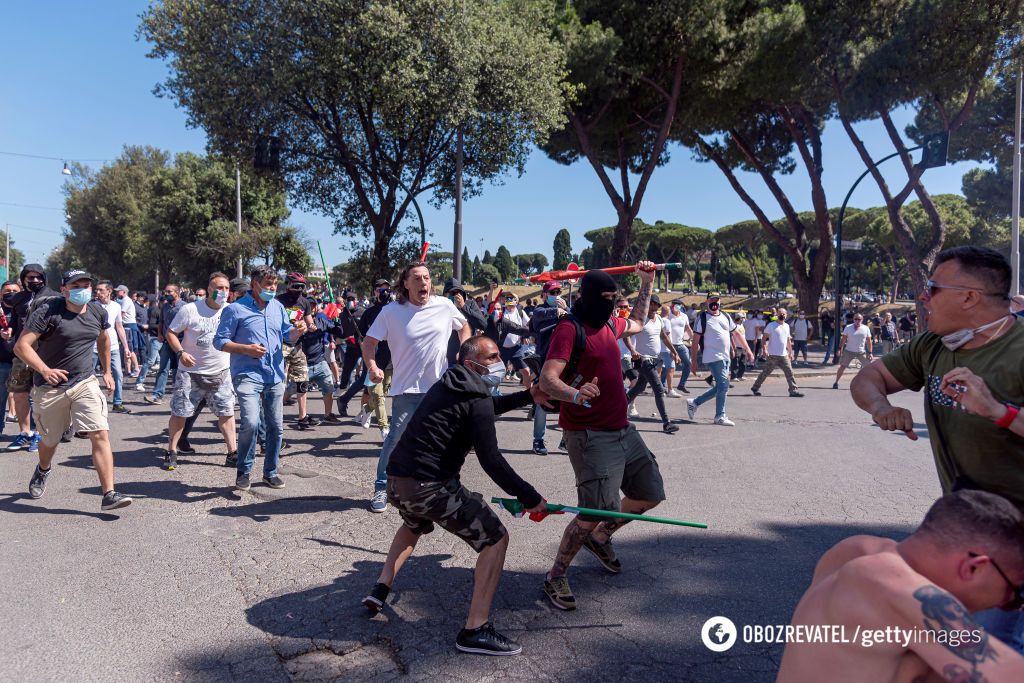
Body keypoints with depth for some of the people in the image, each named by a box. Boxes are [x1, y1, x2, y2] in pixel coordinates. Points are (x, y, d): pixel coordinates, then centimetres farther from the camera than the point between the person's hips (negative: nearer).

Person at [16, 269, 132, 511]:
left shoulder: (98, 312, 1)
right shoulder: (48, 310, -14)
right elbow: (21, 346, -19)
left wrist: (107, 371, 20)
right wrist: (44, 370, -33)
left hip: (85, 384, 2)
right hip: (50, 388, -2)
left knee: (100, 434, -15)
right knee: (50, 440, 17)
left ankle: (108, 494, -15)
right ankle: (43, 470, 53)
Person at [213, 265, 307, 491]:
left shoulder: (278, 307, 12)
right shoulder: (236, 309, -5)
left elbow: (288, 335, 18)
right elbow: (219, 341, -4)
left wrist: (297, 331, -5)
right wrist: (247, 349, -17)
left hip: (275, 377, 6)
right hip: (248, 376, -6)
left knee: (275, 427, 10)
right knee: (250, 422, -22)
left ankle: (270, 472, 25)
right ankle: (243, 472, -1)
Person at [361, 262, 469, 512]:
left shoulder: (445, 306, 0)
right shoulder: (391, 311, -7)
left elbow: (464, 327, 18)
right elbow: (369, 341, -3)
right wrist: (372, 367, -20)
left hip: (440, 386, 3)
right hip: (406, 388, -3)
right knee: (396, 438, -8)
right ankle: (381, 488, 7)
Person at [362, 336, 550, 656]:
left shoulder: (449, 385, 17)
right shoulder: (475, 400, -11)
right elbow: (491, 461, -16)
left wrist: (528, 396, 26)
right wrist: (530, 498, -10)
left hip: (396, 479, 9)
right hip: (429, 487, -9)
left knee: (414, 525, 41)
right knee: (495, 538, 0)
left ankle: (380, 589, 34)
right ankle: (475, 630, -1)